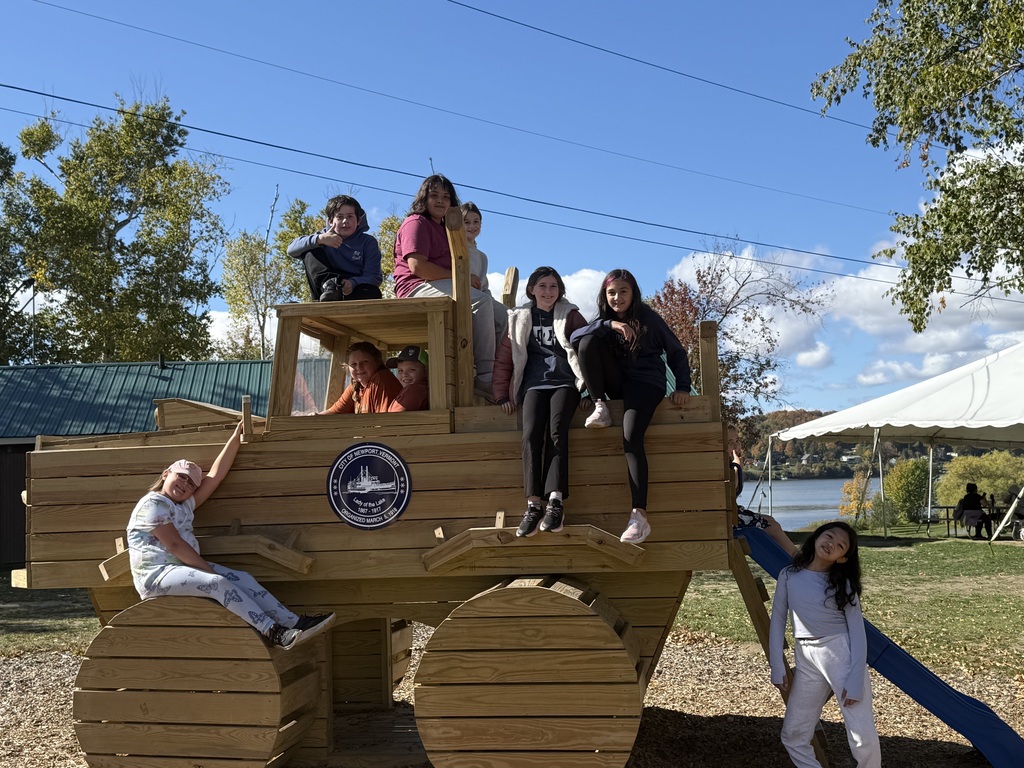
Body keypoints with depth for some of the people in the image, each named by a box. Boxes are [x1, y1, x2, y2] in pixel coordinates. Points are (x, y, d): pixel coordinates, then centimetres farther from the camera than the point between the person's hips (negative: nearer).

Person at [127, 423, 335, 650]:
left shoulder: (184, 505, 18)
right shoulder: (153, 504, -9)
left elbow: (215, 476, 13)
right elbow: (174, 544, -17)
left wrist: (235, 439, 9)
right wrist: (208, 569, -15)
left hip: (185, 567, 10)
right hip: (156, 576, -9)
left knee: (242, 578, -6)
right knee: (218, 583, -29)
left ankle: (294, 623, -17)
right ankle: (273, 632, -35)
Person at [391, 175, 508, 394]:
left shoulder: (443, 228, 30)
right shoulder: (416, 222, 0)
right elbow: (416, 266, -15)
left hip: (441, 288, 10)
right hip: (418, 288, -10)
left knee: (500, 313, -4)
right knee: (481, 300, -31)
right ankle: (484, 377, -36)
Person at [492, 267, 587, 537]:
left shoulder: (570, 316, 14)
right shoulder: (521, 319, 16)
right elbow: (503, 359, 16)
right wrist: (502, 395, 8)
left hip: (565, 383, -1)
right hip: (534, 385, 1)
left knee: (556, 430, -30)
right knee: (531, 434, -28)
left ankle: (556, 501, -40)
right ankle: (533, 504, -36)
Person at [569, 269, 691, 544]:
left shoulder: (649, 319, 1)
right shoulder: (604, 321, 9)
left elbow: (676, 353, 4)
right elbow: (574, 338, -10)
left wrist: (683, 387, -10)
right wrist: (608, 325, -23)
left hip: (646, 384, -4)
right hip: (617, 384, 4)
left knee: (631, 437, -30)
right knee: (589, 341, -20)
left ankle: (640, 515, -37)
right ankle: (600, 408, -15)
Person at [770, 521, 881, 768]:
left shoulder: (843, 584, -2)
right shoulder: (789, 575, 4)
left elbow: (857, 631, -5)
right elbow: (778, 620, 8)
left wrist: (856, 681, -14)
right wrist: (777, 666, 0)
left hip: (842, 654, -3)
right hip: (806, 660, 3)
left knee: (863, 739, -9)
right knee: (793, 736, 2)